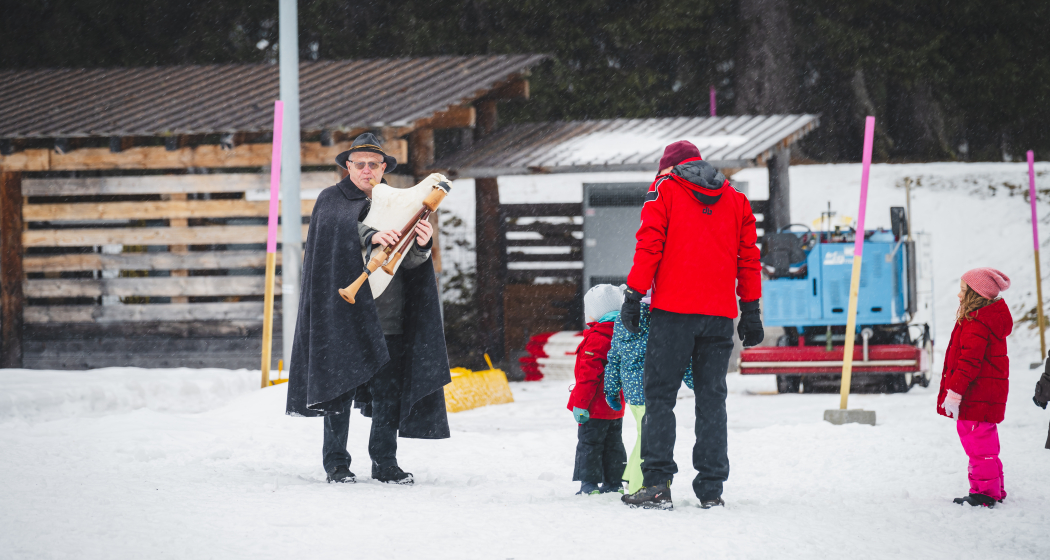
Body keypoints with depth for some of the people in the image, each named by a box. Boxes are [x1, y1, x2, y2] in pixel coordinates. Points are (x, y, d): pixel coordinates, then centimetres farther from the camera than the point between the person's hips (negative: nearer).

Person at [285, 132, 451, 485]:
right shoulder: (330, 201, 6)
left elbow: (409, 260, 4)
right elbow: (344, 231, -15)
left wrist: (422, 244, -18)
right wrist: (371, 236, -33)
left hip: (389, 316, 3)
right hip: (343, 312, -3)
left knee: (389, 391, 1)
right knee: (340, 389, -2)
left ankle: (384, 462, 12)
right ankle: (336, 462, 7)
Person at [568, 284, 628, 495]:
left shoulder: (596, 339, -20)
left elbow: (588, 374, -22)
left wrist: (580, 403, -19)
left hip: (596, 407, -8)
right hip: (616, 406, 8)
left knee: (589, 444, -1)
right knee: (613, 444, 14)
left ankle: (589, 483, -3)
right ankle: (614, 482, 16)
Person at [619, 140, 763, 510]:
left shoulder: (665, 189, 4)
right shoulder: (734, 199, 15)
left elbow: (649, 246, -4)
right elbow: (748, 258, 14)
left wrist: (634, 296, -3)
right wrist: (751, 312, 17)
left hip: (673, 312, -3)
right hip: (720, 314, 3)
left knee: (659, 396, -1)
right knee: (712, 398, 7)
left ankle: (657, 483, -10)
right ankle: (711, 488, 3)